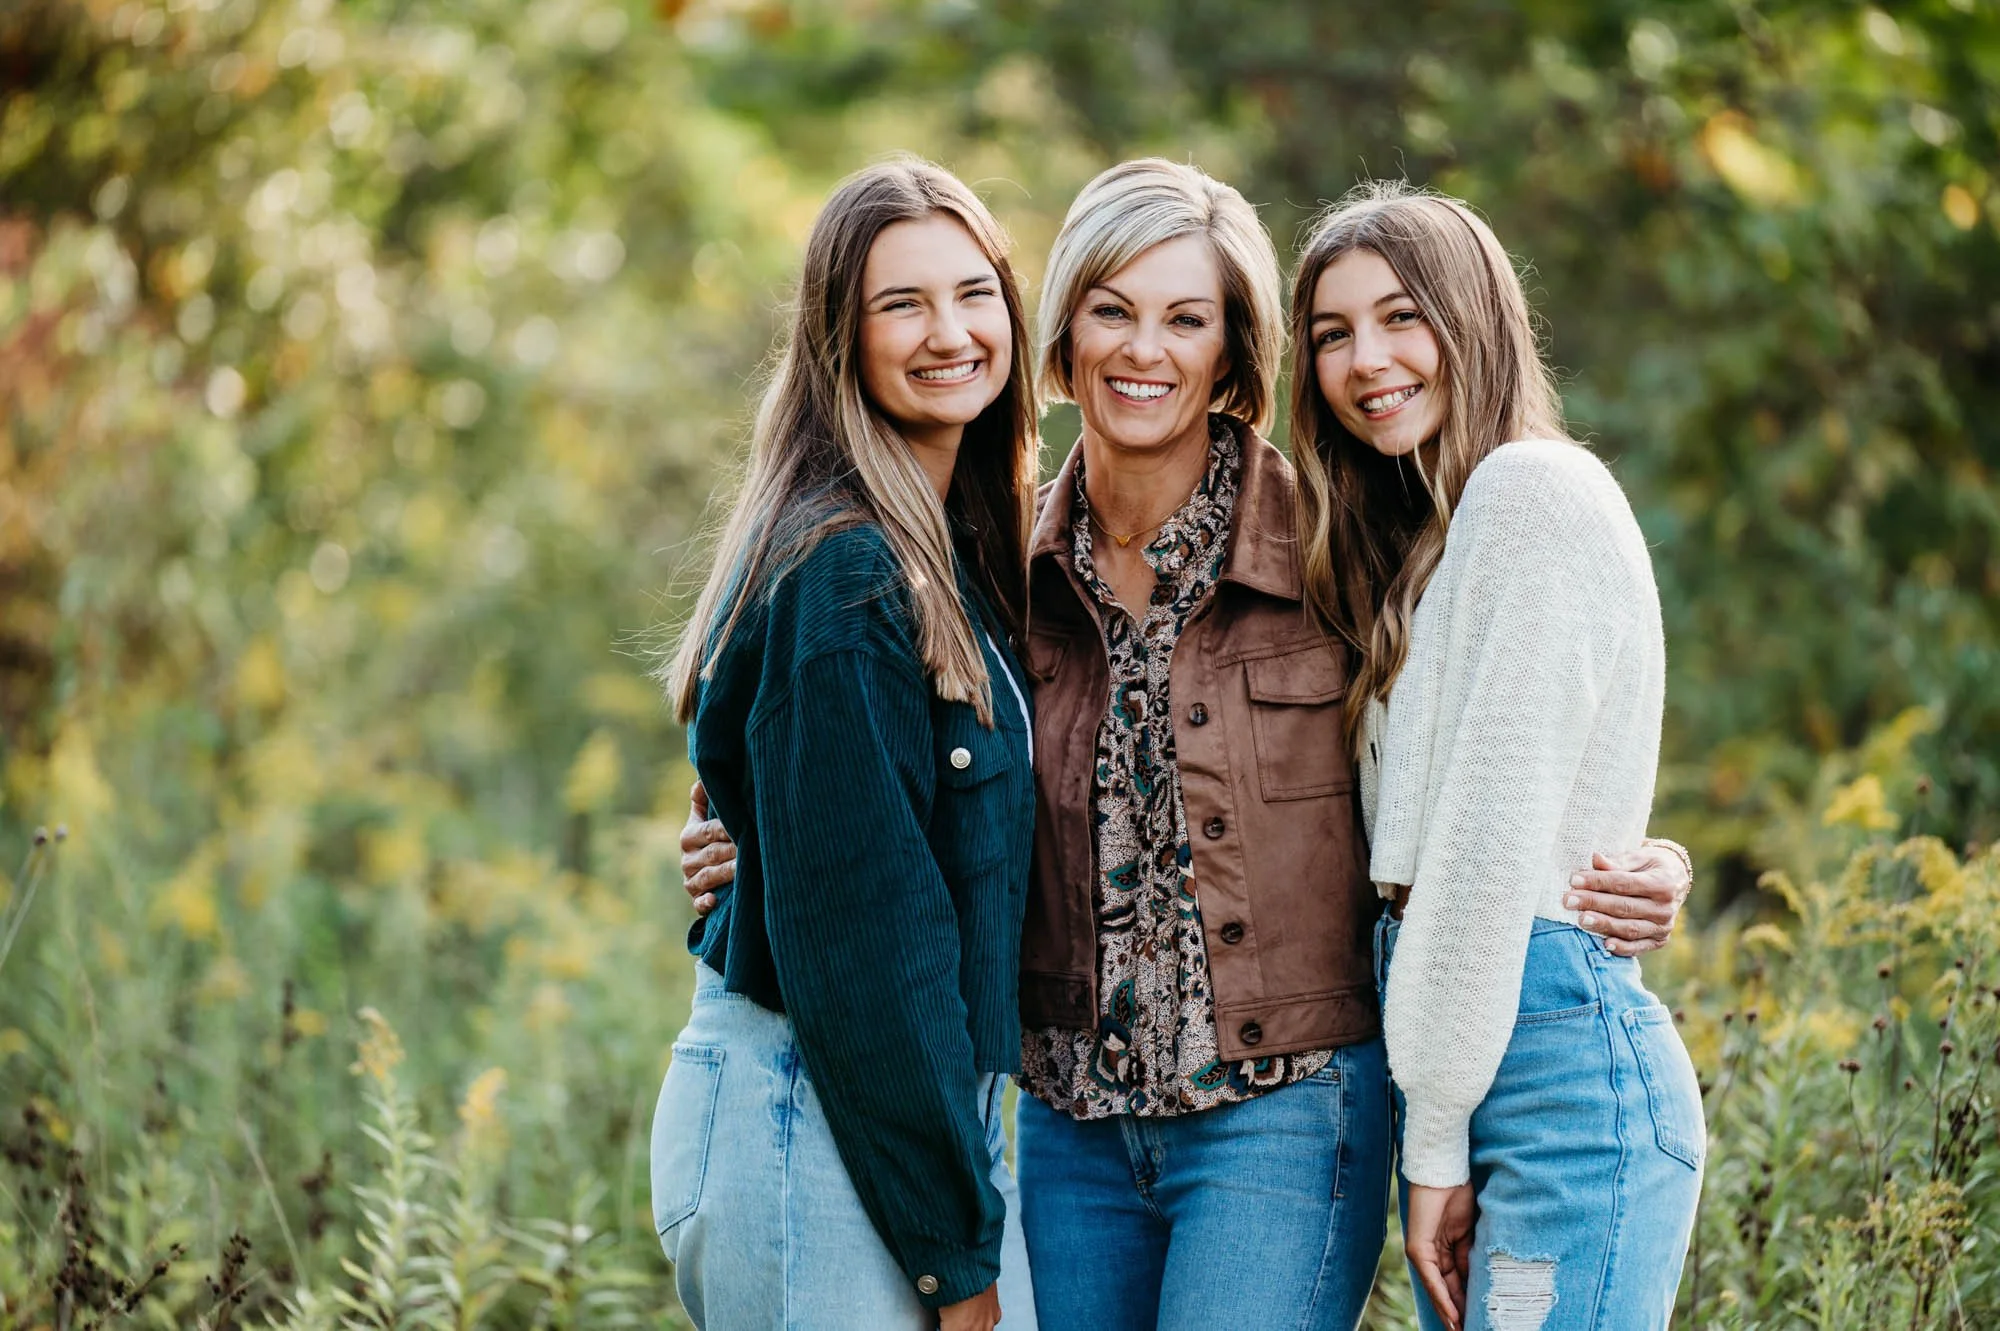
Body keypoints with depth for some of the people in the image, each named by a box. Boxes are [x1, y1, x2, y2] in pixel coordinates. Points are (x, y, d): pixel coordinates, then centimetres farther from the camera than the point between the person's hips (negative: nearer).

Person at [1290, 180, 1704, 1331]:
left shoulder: (1538, 489, -10)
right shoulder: (1425, 526, 20)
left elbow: (1497, 834, -14)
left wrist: (1434, 1138, -11)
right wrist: (1431, 1137, 9)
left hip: (1560, 1062, -9)